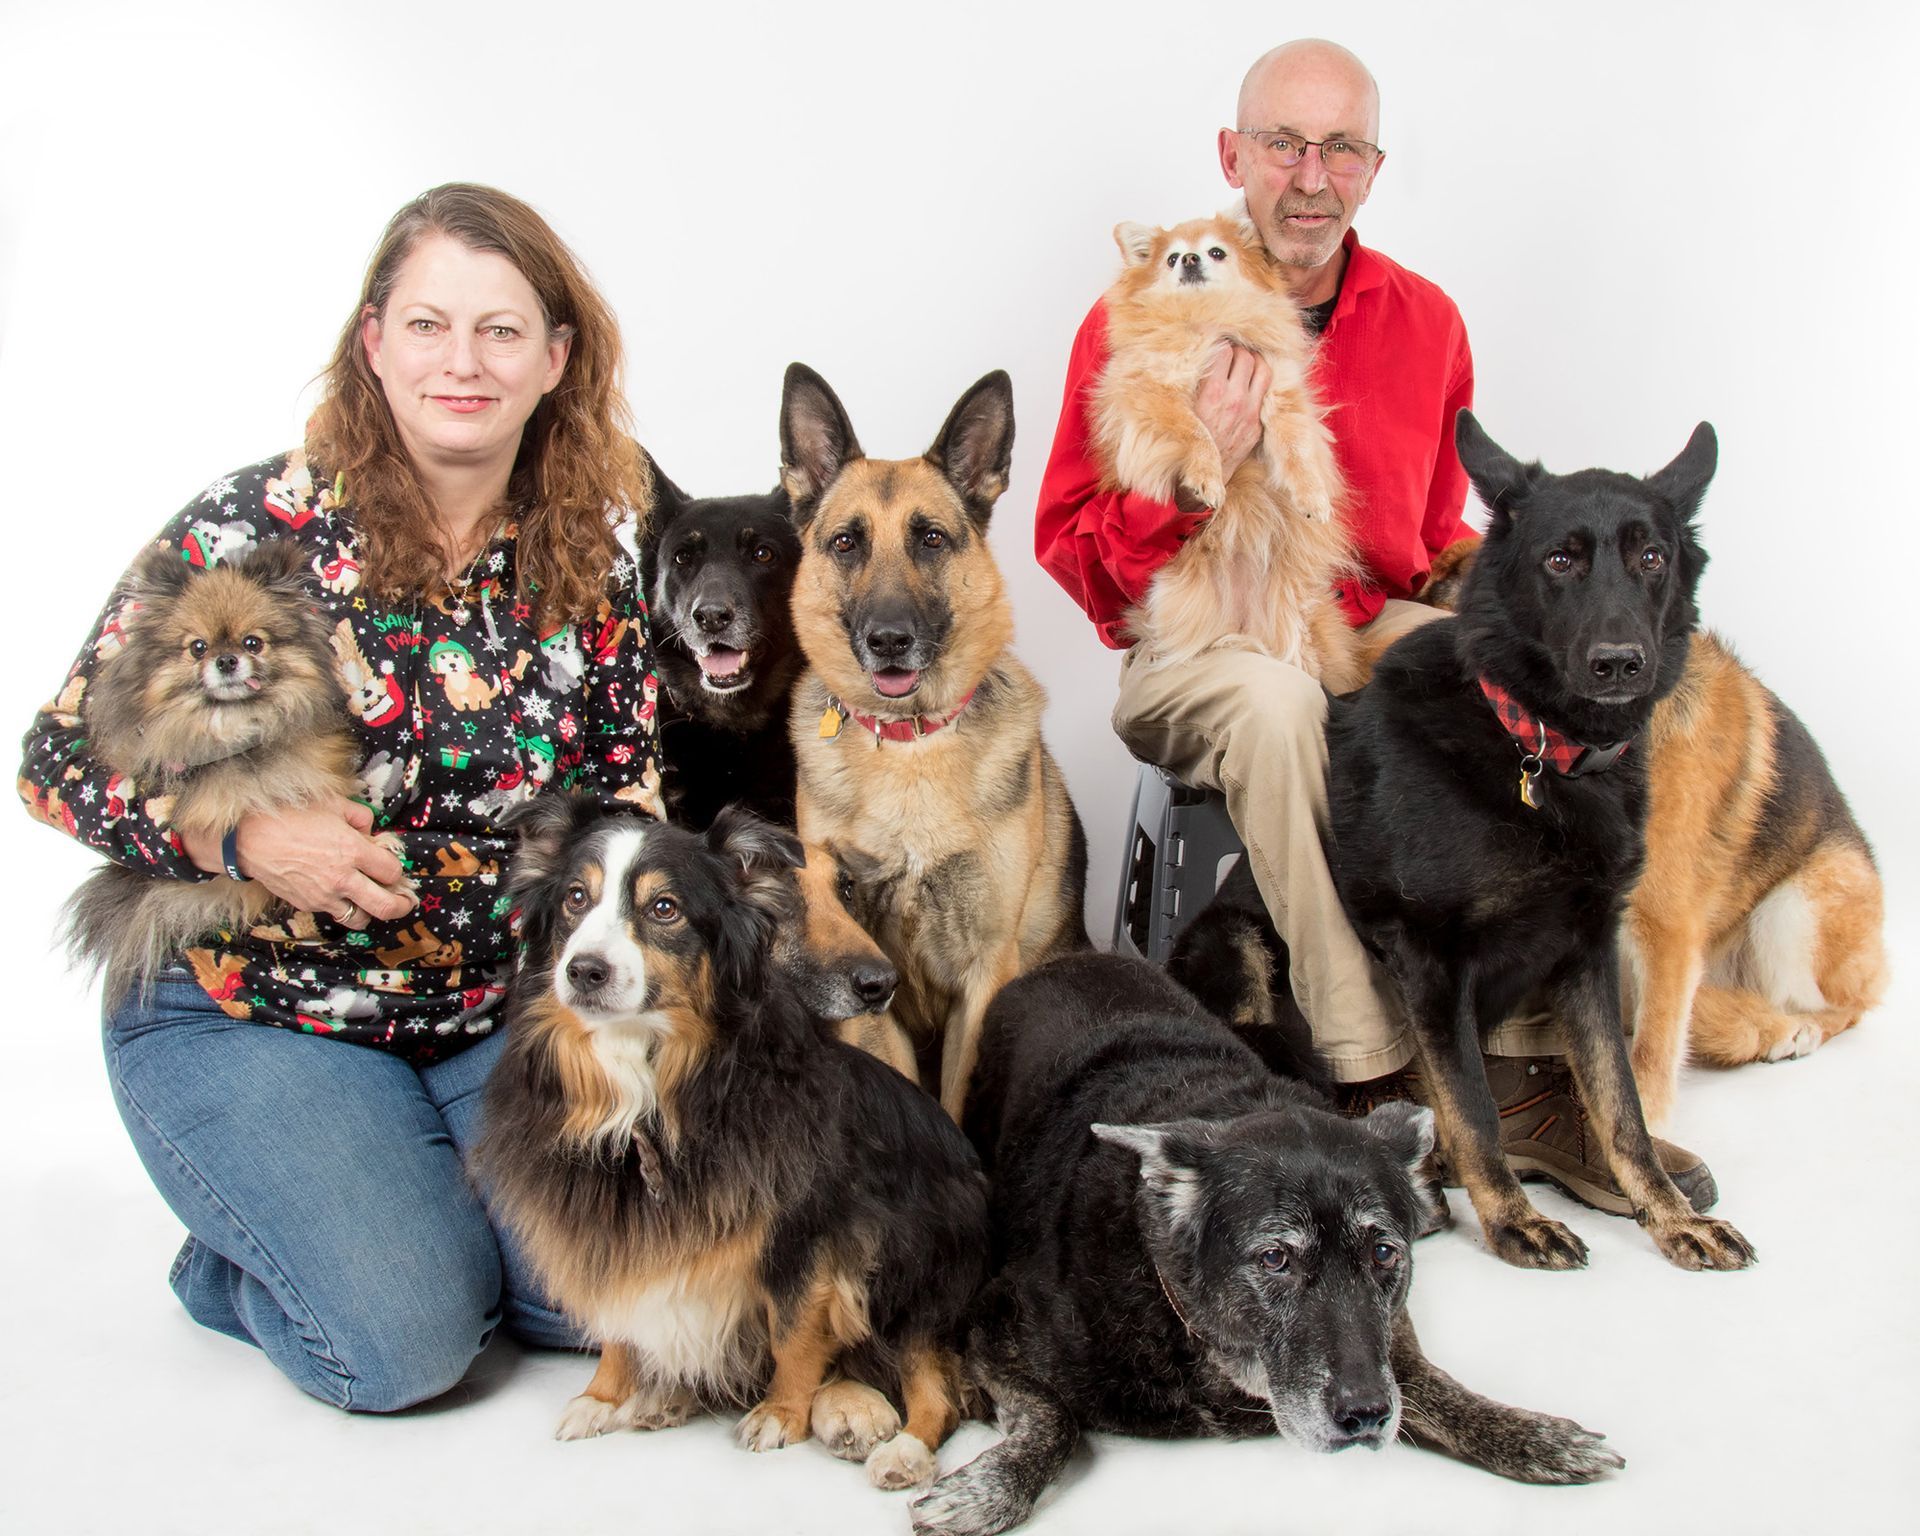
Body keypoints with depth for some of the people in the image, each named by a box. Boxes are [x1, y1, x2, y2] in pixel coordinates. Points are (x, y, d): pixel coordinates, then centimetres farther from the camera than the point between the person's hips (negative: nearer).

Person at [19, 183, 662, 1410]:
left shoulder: (587, 566, -2)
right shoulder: (256, 529, -14)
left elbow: (626, 794, 7)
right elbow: (63, 760, -10)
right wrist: (241, 837, -27)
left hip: (496, 1019, 4)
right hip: (250, 1020, -4)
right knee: (405, 1340, -18)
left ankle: (392, 1209, 18)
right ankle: (235, 1252, 16)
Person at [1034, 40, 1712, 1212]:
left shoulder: (1425, 322, 8)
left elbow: (1439, 532, 17)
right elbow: (1072, 554, -6)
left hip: (1367, 634, 4)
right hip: (1192, 654, -3)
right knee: (1275, 696, -37)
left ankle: (1525, 1075, -21)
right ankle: (1372, 1079, -30)